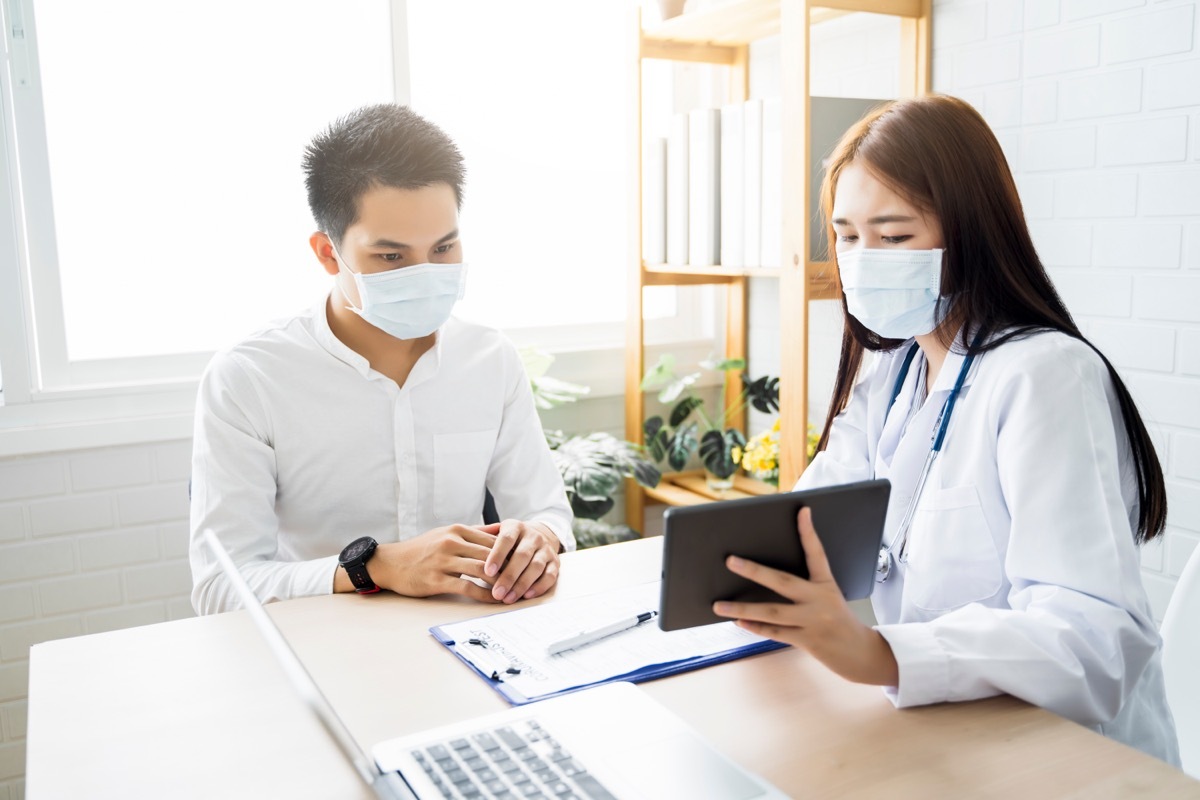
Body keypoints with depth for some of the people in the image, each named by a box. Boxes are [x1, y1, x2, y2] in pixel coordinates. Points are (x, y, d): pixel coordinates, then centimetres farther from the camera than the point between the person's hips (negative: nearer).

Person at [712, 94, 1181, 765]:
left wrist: (879, 655, -41)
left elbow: (1098, 636, -27)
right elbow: (811, 519, 2)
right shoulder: (888, 372, 8)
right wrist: (740, 564, -19)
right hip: (936, 734, 6)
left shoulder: (1047, 376, -18)